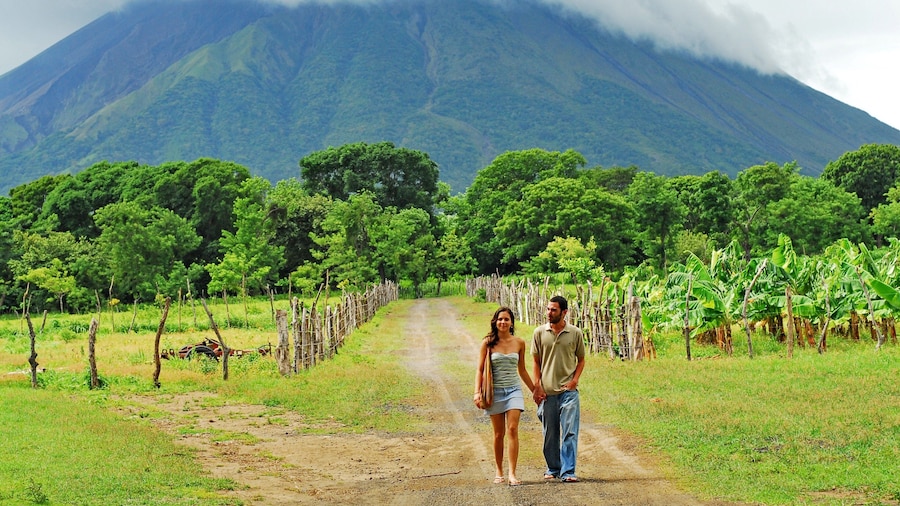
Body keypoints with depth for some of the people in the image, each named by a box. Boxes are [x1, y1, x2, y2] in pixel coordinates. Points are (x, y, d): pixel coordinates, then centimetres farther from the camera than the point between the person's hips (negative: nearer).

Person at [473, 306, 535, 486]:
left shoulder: (519, 343, 6)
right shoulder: (488, 342, -1)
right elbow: (480, 369, 0)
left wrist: (534, 390, 20)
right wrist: (477, 392, -11)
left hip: (514, 390, 1)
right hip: (495, 391, -1)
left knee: (512, 430, -12)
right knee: (499, 434, 4)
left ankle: (512, 474, -12)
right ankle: (499, 471, 19)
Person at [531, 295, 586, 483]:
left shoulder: (575, 333, 1)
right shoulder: (539, 333, 3)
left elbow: (581, 359, 11)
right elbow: (536, 362, 7)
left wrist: (574, 380, -4)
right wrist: (537, 387, 0)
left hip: (568, 390, -1)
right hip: (547, 391, 1)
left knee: (570, 432, -6)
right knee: (550, 434, 9)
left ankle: (568, 471, -2)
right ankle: (553, 469, 23)